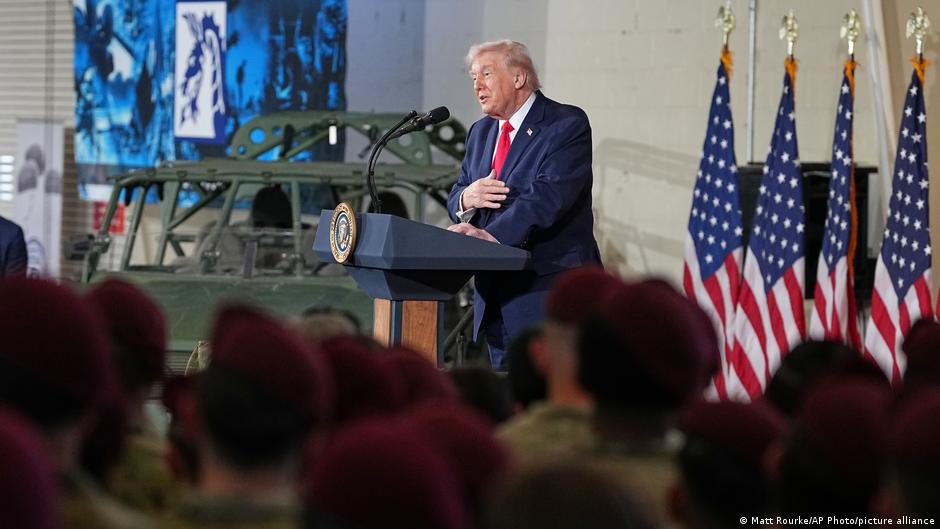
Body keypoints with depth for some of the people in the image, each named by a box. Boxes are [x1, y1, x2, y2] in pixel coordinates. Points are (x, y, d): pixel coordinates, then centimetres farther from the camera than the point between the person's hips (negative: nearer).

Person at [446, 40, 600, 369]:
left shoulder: (568, 125, -7)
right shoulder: (481, 133, 18)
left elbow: (548, 196, -20)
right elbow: (455, 201, 17)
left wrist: (493, 234, -33)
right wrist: (466, 199, -9)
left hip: (551, 291, -7)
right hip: (496, 298, 7)